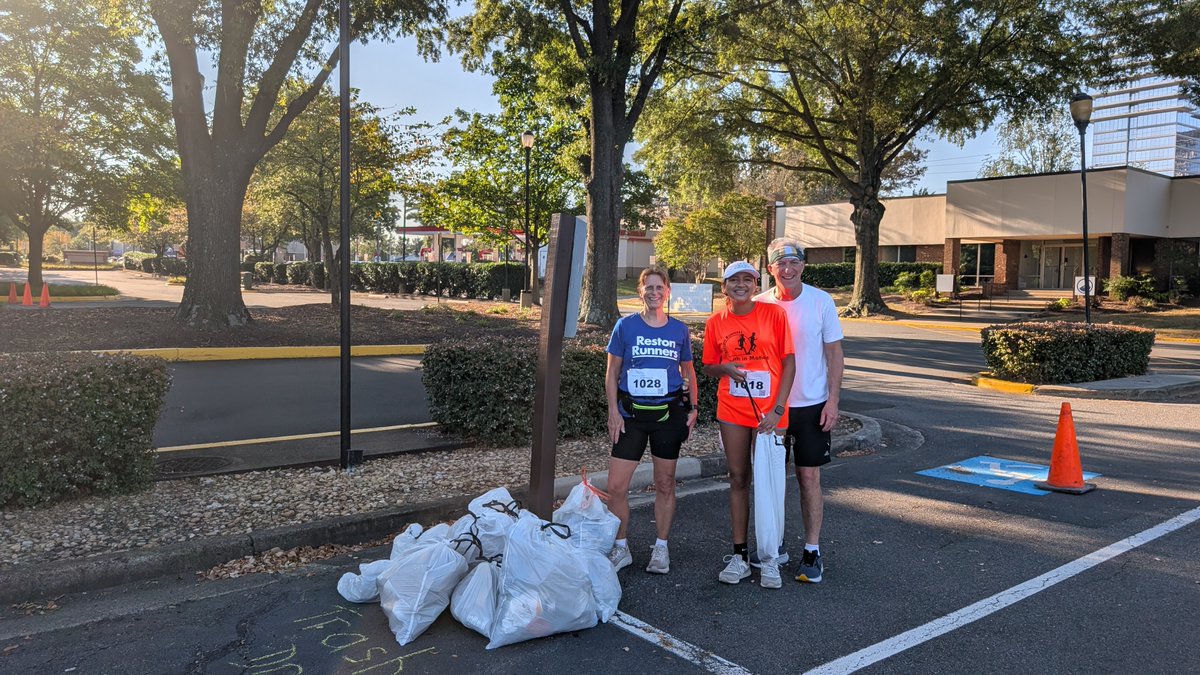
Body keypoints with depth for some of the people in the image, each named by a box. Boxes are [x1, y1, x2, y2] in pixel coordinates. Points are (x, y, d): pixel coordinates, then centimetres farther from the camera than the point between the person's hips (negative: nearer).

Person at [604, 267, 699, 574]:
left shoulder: (679, 330, 4)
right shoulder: (625, 326, -1)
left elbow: (688, 372, 13)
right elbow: (612, 372, 2)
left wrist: (693, 408, 4)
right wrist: (613, 411, -6)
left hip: (669, 413, 1)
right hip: (632, 413, -1)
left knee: (665, 484, 9)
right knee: (616, 486, -4)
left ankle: (661, 548, 25)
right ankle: (621, 549, 15)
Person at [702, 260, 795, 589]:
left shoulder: (774, 314, -5)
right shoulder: (716, 322, 3)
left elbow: (789, 363, -5)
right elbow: (708, 367, 11)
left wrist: (778, 408, -12)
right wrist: (726, 368, -12)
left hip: (769, 411, -2)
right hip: (732, 411, 3)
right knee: (738, 479, 10)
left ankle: (769, 559, 16)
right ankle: (740, 556, 20)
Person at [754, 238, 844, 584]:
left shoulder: (821, 301, -5)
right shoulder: (759, 304, -1)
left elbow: (834, 354, -2)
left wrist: (833, 400, -8)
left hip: (811, 405, -2)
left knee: (809, 478, 2)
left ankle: (812, 551, 12)